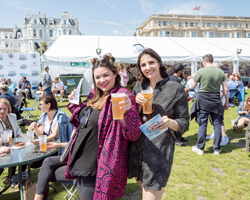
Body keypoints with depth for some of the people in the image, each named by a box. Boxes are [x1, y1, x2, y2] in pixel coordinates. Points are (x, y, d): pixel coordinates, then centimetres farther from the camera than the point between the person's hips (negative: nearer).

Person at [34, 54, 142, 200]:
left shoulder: (123, 96, -18)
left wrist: (127, 111, -43)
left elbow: (133, 134, -26)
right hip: (79, 158, 9)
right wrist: (74, 103, 6)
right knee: (48, 163, 21)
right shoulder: (94, 96, 5)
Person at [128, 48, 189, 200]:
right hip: (137, 148, 5)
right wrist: (138, 105, -11)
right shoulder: (139, 87, 6)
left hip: (160, 151, -5)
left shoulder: (176, 89, -7)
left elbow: (184, 122, -4)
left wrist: (170, 122, -25)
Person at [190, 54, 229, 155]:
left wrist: (192, 78, 17)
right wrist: (227, 102, 12)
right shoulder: (221, 72, 2)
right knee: (217, 124, 10)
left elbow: (192, 86, -1)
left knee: (202, 125, 4)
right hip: (216, 101, 3)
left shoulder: (201, 71, -9)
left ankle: (200, 148, 13)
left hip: (203, 101, -3)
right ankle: (217, 149, 18)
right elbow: (225, 90, 3)